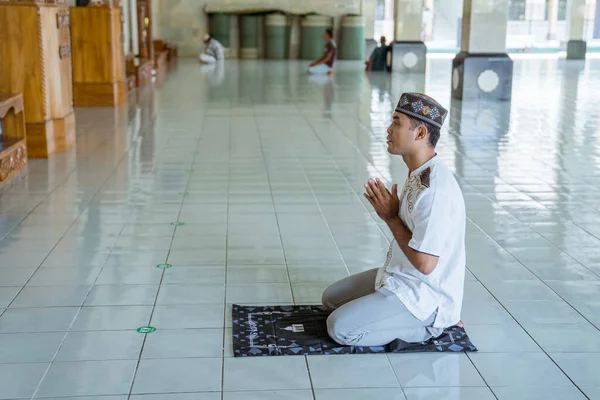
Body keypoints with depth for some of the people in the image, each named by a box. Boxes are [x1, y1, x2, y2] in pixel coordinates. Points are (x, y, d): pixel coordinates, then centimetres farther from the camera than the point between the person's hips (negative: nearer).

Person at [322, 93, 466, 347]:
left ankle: (429, 325, -2)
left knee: (340, 328, -15)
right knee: (331, 298, 17)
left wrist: (391, 218, -18)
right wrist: (389, 212, -5)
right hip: (400, 278, 10)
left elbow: (425, 263, -29)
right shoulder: (418, 174, 4)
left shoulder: (435, 190, -28)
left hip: (424, 296, -10)